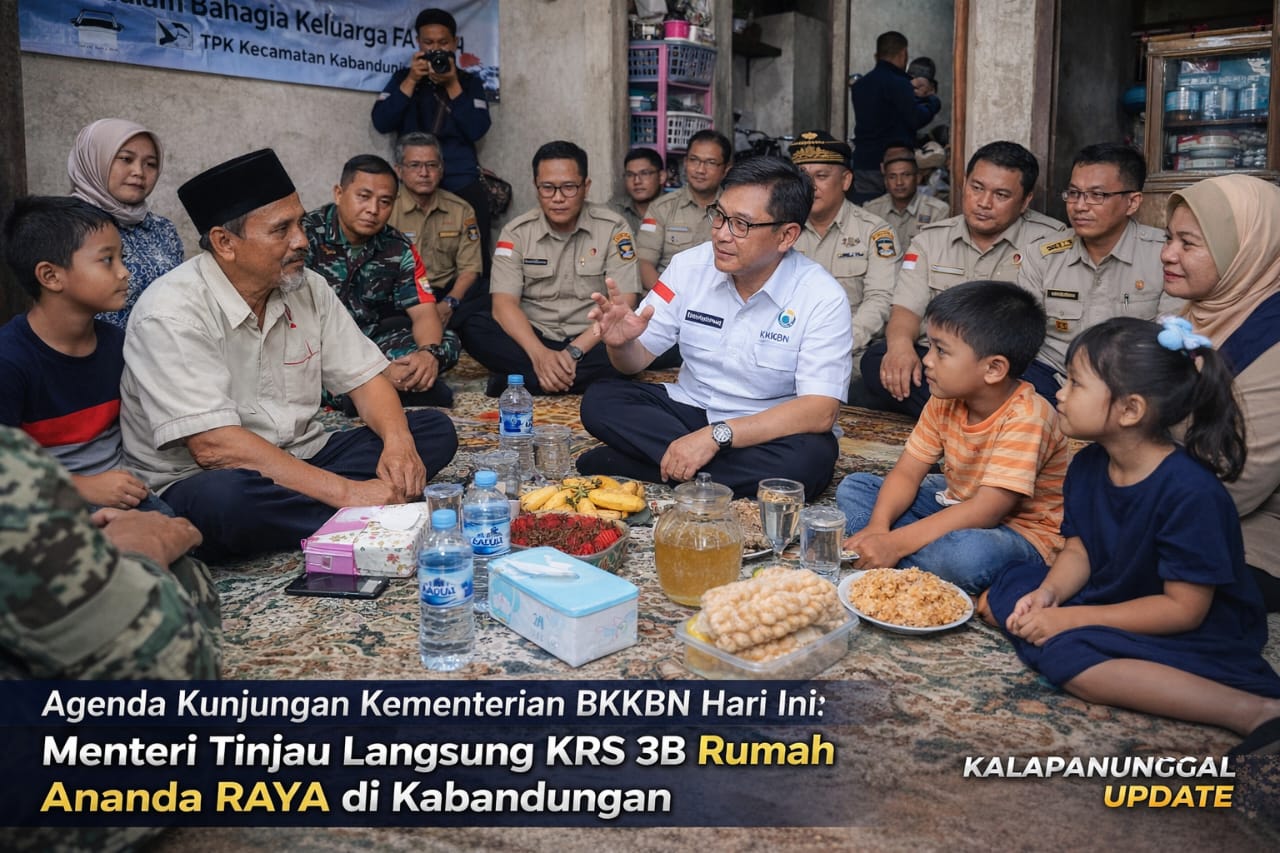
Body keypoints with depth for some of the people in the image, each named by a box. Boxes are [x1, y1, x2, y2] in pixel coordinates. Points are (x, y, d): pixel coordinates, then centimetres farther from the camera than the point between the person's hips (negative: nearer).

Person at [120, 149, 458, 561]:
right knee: (226, 497, -41)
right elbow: (213, 445, -27)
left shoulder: (308, 288, 2)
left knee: (434, 428, -5)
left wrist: (398, 441, -18)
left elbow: (364, 375, 5)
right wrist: (347, 492, -30)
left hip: (301, 460, 7)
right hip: (197, 480, -6)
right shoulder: (172, 314, -19)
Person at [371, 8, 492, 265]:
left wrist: (453, 85, -7)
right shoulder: (403, 77, 14)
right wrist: (411, 81, -4)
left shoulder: (470, 82, 12)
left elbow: (477, 130, -2)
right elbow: (381, 124, 1)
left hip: (463, 183, 0)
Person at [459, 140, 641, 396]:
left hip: (590, 342, -1)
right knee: (473, 328, -25)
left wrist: (575, 351, -23)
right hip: (533, 339, 1)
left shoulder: (612, 228, -5)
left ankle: (518, 380, -25)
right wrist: (539, 354, -28)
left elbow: (622, 304, -11)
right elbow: (504, 304, -11)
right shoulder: (517, 231, -1)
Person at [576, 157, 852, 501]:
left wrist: (716, 435, -32)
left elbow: (820, 411, -24)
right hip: (690, 410, 3)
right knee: (599, 401, -18)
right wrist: (621, 343, -26)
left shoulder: (822, 298, -16)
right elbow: (637, 358, 0)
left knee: (812, 456, -36)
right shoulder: (690, 266, -6)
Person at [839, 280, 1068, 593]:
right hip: (957, 507, 8)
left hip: (1021, 530, -7)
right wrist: (877, 526, -25)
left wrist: (895, 543, -37)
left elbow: (985, 511, -33)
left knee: (969, 554, -42)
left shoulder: (1026, 419, -28)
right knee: (854, 487, 1)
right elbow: (907, 472, -5)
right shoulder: (945, 401, -4)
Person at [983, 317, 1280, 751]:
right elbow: (1078, 550, 5)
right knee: (1009, 588, -1)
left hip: (1198, 638, -8)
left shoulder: (1190, 493, -27)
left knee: (1065, 652, -30)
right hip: (1112, 599, 9)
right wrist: (1049, 593, -18)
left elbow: (1185, 608, -24)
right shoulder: (1088, 464, -2)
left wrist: (1072, 618, -25)